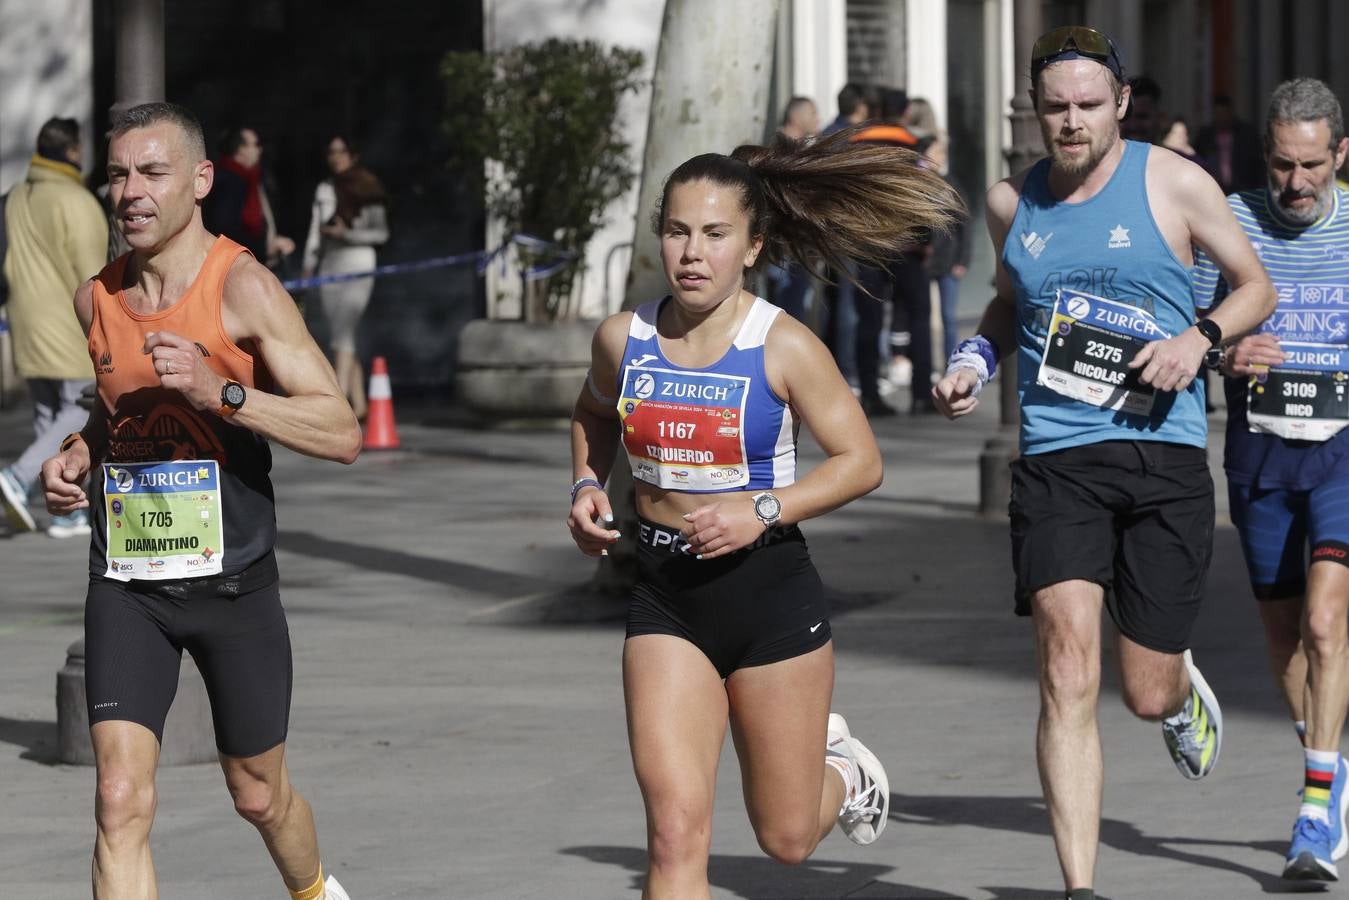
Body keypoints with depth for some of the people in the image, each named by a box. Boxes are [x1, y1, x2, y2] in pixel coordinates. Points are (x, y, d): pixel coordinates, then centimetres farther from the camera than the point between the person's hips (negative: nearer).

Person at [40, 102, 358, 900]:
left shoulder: (243, 287, -12)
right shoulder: (97, 298, 4)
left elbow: (343, 435, -17)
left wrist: (219, 391, -28)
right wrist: (78, 455, 3)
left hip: (231, 579, -3)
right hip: (126, 583, 3)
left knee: (259, 796, 15)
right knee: (122, 803, -13)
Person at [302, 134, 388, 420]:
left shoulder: (367, 189, -1)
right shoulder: (325, 189, 13)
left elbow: (381, 233, -2)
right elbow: (316, 230, 15)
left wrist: (347, 234, -15)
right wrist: (309, 268, 9)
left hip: (357, 263, -5)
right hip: (330, 265, 5)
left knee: (343, 332, -17)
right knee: (340, 335, 4)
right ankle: (358, 403, 9)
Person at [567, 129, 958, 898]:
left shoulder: (785, 348, -12)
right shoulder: (624, 339, -1)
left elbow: (861, 461, -9)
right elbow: (594, 416, 21)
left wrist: (764, 510, -22)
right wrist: (588, 487, 2)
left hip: (770, 596, -2)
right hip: (665, 602, 2)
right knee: (677, 832, -13)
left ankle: (843, 766, 49)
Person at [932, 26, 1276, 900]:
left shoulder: (1174, 184, 0)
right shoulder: (1011, 202, 10)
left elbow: (1257, 287, 9)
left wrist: (1202, 336, -10)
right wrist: (975, 359, 9)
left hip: (1165, 454, -1)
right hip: (1055, 459, 1)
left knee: (1148, 695, 5)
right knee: (1068, 668, -17)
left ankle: (1184, 688, 46)